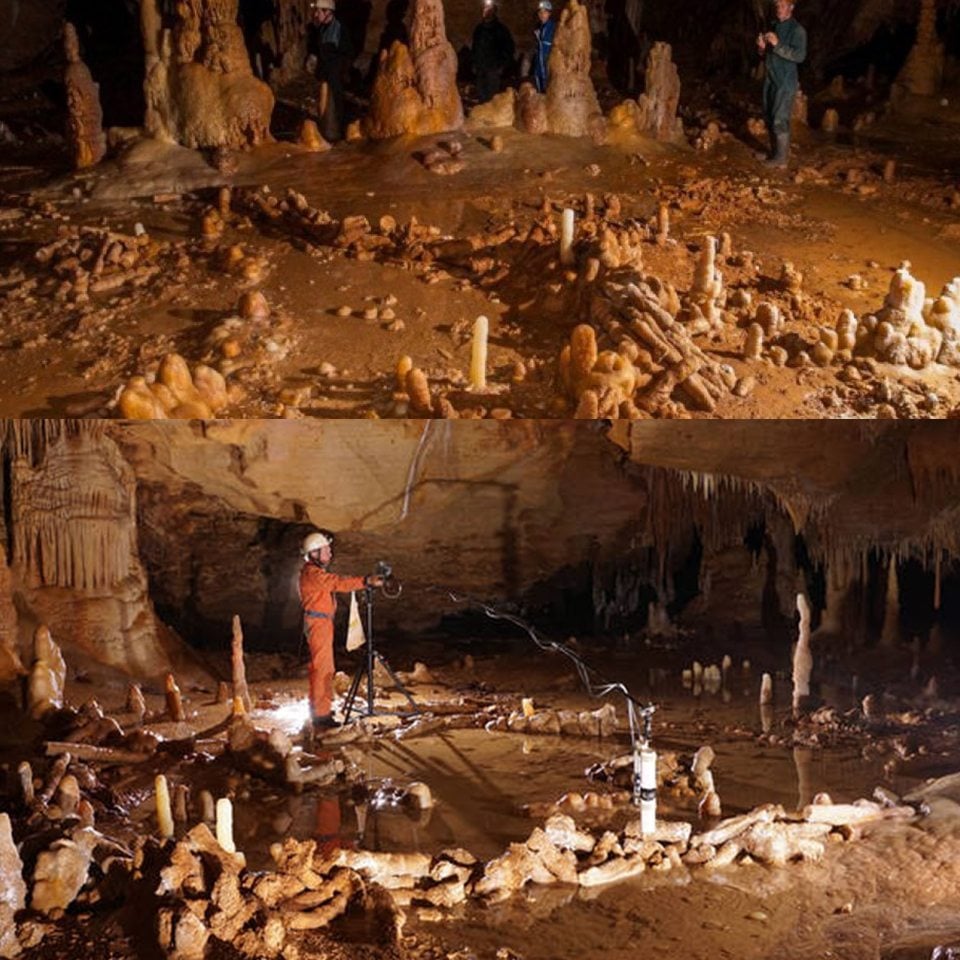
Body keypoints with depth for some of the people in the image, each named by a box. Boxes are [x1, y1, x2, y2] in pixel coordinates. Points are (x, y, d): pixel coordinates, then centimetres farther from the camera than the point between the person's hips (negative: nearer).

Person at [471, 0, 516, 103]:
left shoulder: (501, 29, -1)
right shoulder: (479, 28, 15)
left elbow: (508, 49, -2)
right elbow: (474, 48, 22)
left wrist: (502, 66, -9)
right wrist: (474, 64, 13)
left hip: (494, 69, -5)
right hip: (480, 69, 5)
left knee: (493, 98, -11)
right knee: (481, 98, 4)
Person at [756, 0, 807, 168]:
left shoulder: (797, 30, -8)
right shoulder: (774, 28, 16)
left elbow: (800, 56, -20)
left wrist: (777, 45, -26)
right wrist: (762, 48, -2)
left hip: (785, 82, -8)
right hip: (770, 80, 8)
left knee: (780, 120, -10)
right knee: (769, 118, 11)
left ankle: (782, 158, -6)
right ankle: (774, 152, 22)